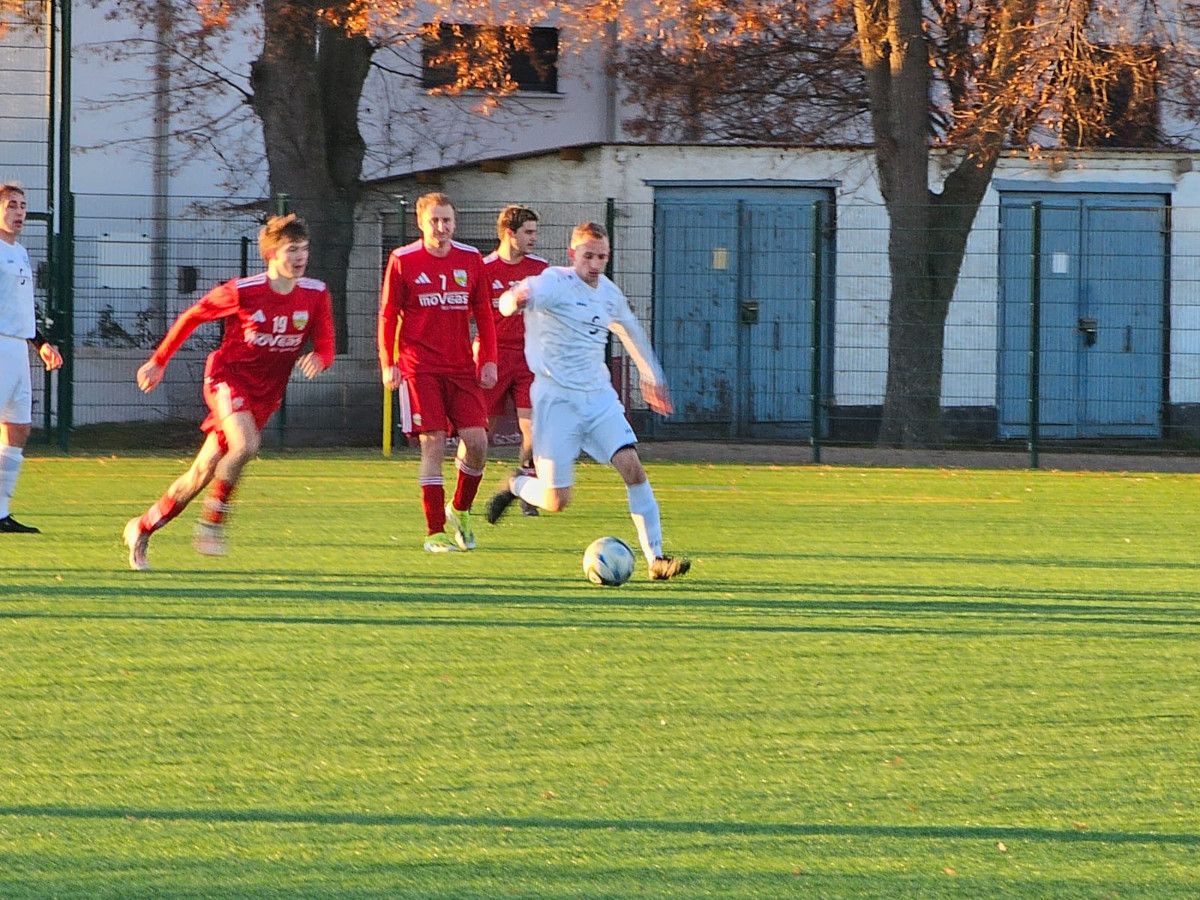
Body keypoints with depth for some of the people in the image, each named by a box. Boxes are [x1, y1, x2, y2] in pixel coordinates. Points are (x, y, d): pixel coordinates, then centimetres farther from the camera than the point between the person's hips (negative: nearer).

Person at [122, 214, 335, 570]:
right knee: (246, 444, -32)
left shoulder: (315, 294, -4)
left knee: (203, 473, 5)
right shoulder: (242, 292, -15)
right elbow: (191, 316, 0)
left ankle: (142, 528, 21)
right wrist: (159, 361, 6)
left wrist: (317, 359, -26)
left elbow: (325, 347, 0)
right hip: (228, 376, -4)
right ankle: (212, 520, -14)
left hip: (264, 394, 4)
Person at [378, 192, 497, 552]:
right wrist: (388, 364, -7)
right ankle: (435, 532, -4)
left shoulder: (470, 260, 8)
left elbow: (483, 314, 13)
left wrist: (489, 360, 4)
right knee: (433, 444, -10)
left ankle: (460, 509, 19)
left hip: (462, 367, 3)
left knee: (476, 440, -7)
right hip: (420, 368, -3)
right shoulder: (402, 261, -1)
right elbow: (388, 316, 1)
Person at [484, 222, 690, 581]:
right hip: (557, 400, -5)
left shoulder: (608, 292, 9)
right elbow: (521, 297, -31)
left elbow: (630, 330, 28)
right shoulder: (556, 283, -12)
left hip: (599, 396, 5)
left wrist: (651, 377, 36)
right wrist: (514, 299, -56)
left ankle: (656, 558, -11)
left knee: (632, 467, -13)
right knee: (556, 501, -6)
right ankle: (516, 486, 29)